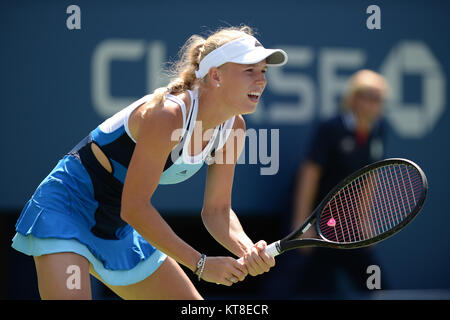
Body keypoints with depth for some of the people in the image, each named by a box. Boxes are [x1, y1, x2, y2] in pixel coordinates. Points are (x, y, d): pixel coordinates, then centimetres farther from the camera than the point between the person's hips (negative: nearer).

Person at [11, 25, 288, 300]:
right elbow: (133, 207, -28)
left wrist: (247, 249, -21)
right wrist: (200, 263, -24)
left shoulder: (233, 128, -5)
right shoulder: (166, 115, -30)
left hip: (121, 231, 9)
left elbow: (216, 210, 1)